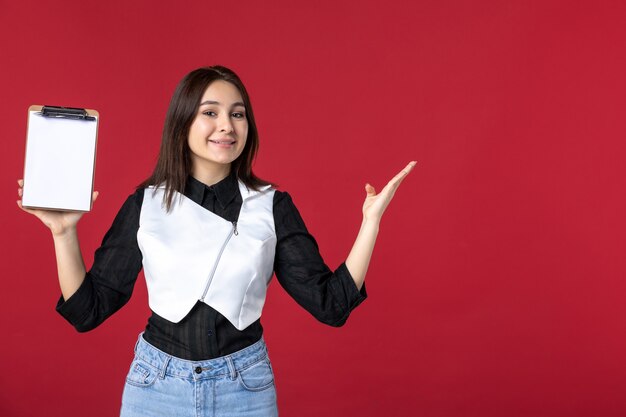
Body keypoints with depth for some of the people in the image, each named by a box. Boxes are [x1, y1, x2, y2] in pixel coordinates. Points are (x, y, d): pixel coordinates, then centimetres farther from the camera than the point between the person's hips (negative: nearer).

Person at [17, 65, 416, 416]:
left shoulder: (273, 206, -4)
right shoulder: (145, 204, -4)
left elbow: (330, 303, -7)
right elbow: (88, 310, -2)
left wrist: (371, 220, -13)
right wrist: (64, 232, -13)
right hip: (157, 384, 0)